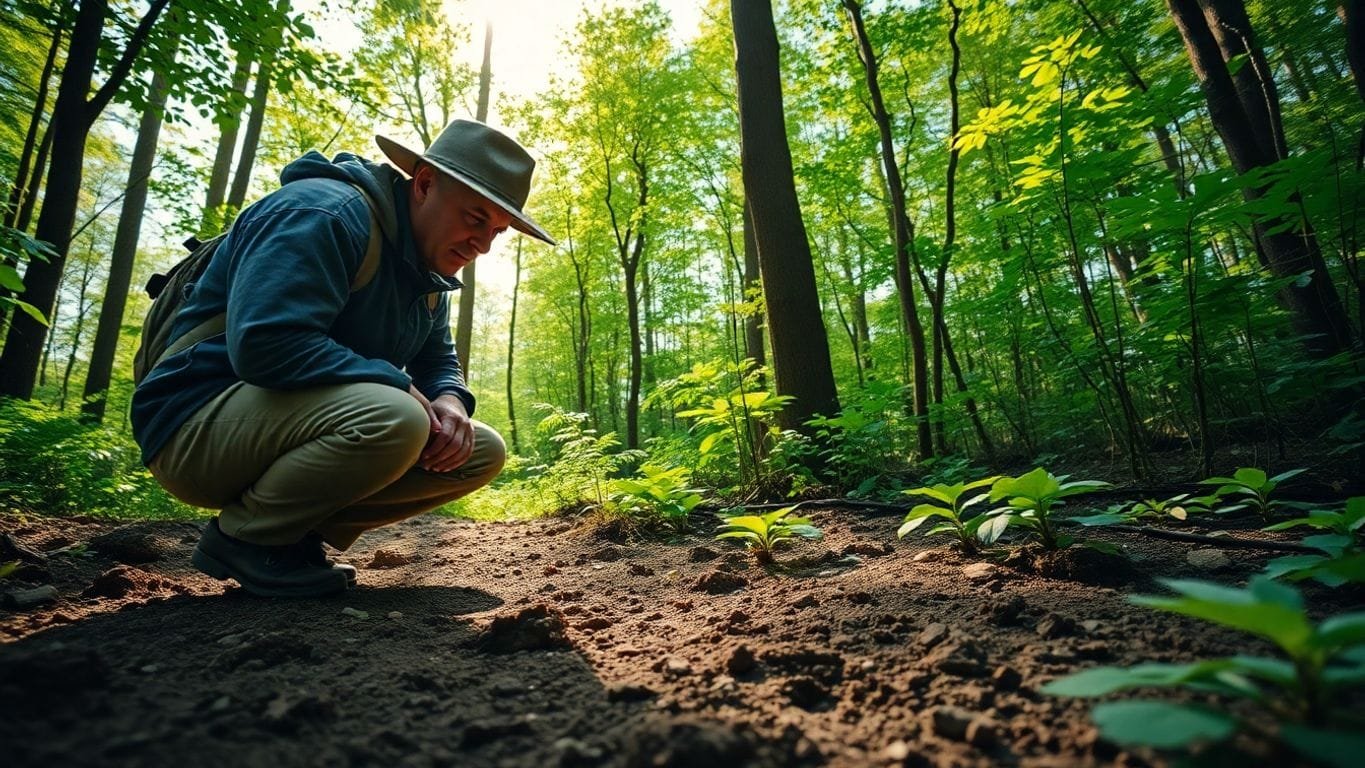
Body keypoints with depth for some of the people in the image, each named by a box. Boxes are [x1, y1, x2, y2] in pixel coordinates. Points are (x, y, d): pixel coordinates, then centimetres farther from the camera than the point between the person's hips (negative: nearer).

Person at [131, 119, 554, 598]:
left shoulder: (428, 269, 8)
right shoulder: (324, 213, -19)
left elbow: (439, 363, 13)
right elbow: (265, 345, -30)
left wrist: (449, 401, -11)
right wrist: (401, 386, -23)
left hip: (294, 428, 8)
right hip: (201, 424, -8)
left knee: (482, 452, 0)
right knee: (393, 419, -36)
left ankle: (298, 533, 2)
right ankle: (244, 537, -9)